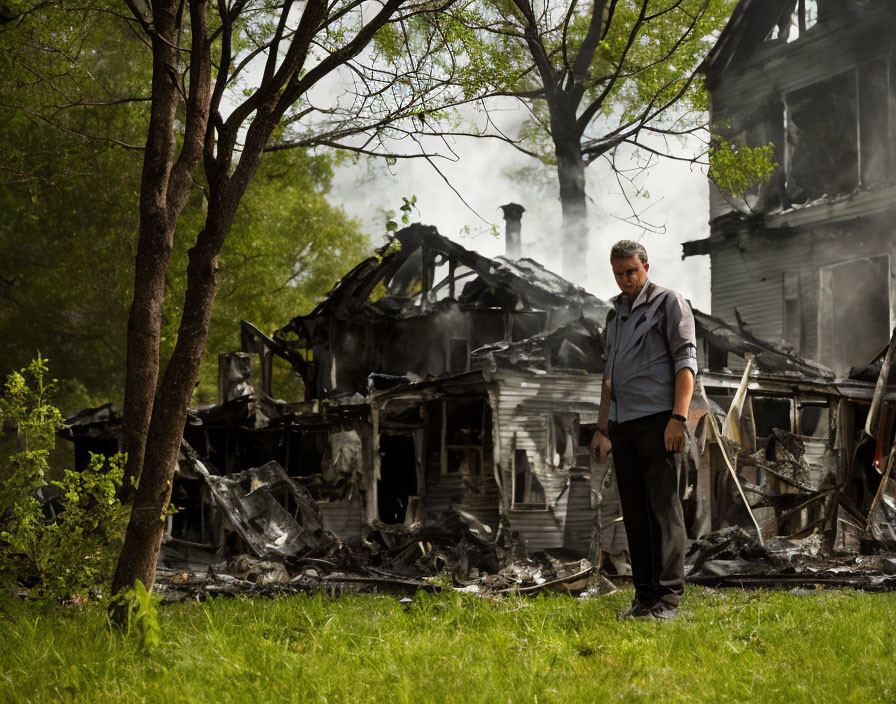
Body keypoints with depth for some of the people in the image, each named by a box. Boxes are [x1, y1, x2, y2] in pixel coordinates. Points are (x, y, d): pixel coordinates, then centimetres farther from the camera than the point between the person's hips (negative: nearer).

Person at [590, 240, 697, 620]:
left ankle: (667, 597, -9)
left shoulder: (668, 303, 0)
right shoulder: (615, 314, 21)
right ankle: (645, 596, 10)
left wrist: (678, 418, -17)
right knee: (634, 512, 6)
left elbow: (686, 361, -8)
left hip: (656, 419, -7)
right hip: (623, 425, 7)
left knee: (663, 507, -9)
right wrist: (602, 428, 21)